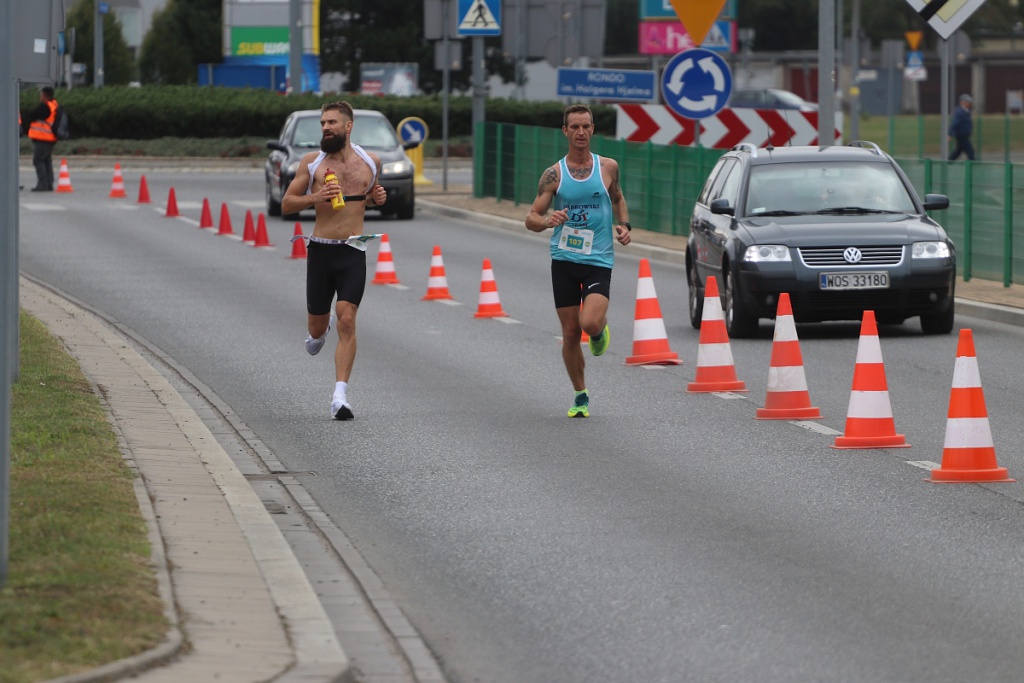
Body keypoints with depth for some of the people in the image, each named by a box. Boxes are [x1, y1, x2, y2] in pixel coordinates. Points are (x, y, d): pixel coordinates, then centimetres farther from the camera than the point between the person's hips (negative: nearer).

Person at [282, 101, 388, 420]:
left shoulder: (371, 161, 6)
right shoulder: (312, 162, 1)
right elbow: (287, 203, 3)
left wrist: (378, 196, 2)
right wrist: (316, 197, -15)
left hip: (353, 252, -1)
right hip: (321, 250, 1)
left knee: (347, 319, -15)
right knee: (316, 326, 9)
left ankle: (340, 396, -16)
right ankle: (319, 331, 50)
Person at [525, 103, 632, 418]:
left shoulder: (608, 167, 3)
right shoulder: (554, 174, 0)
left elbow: (618, 198, 23)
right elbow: (531, 219, 0)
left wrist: (623, 225, 5)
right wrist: (547, 220, -23)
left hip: (598, 259, -1)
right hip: (564, 259, 1)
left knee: (591, 323, -22)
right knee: (571, 333, 3)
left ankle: (601, 329, 17)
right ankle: (581, 396, 20)